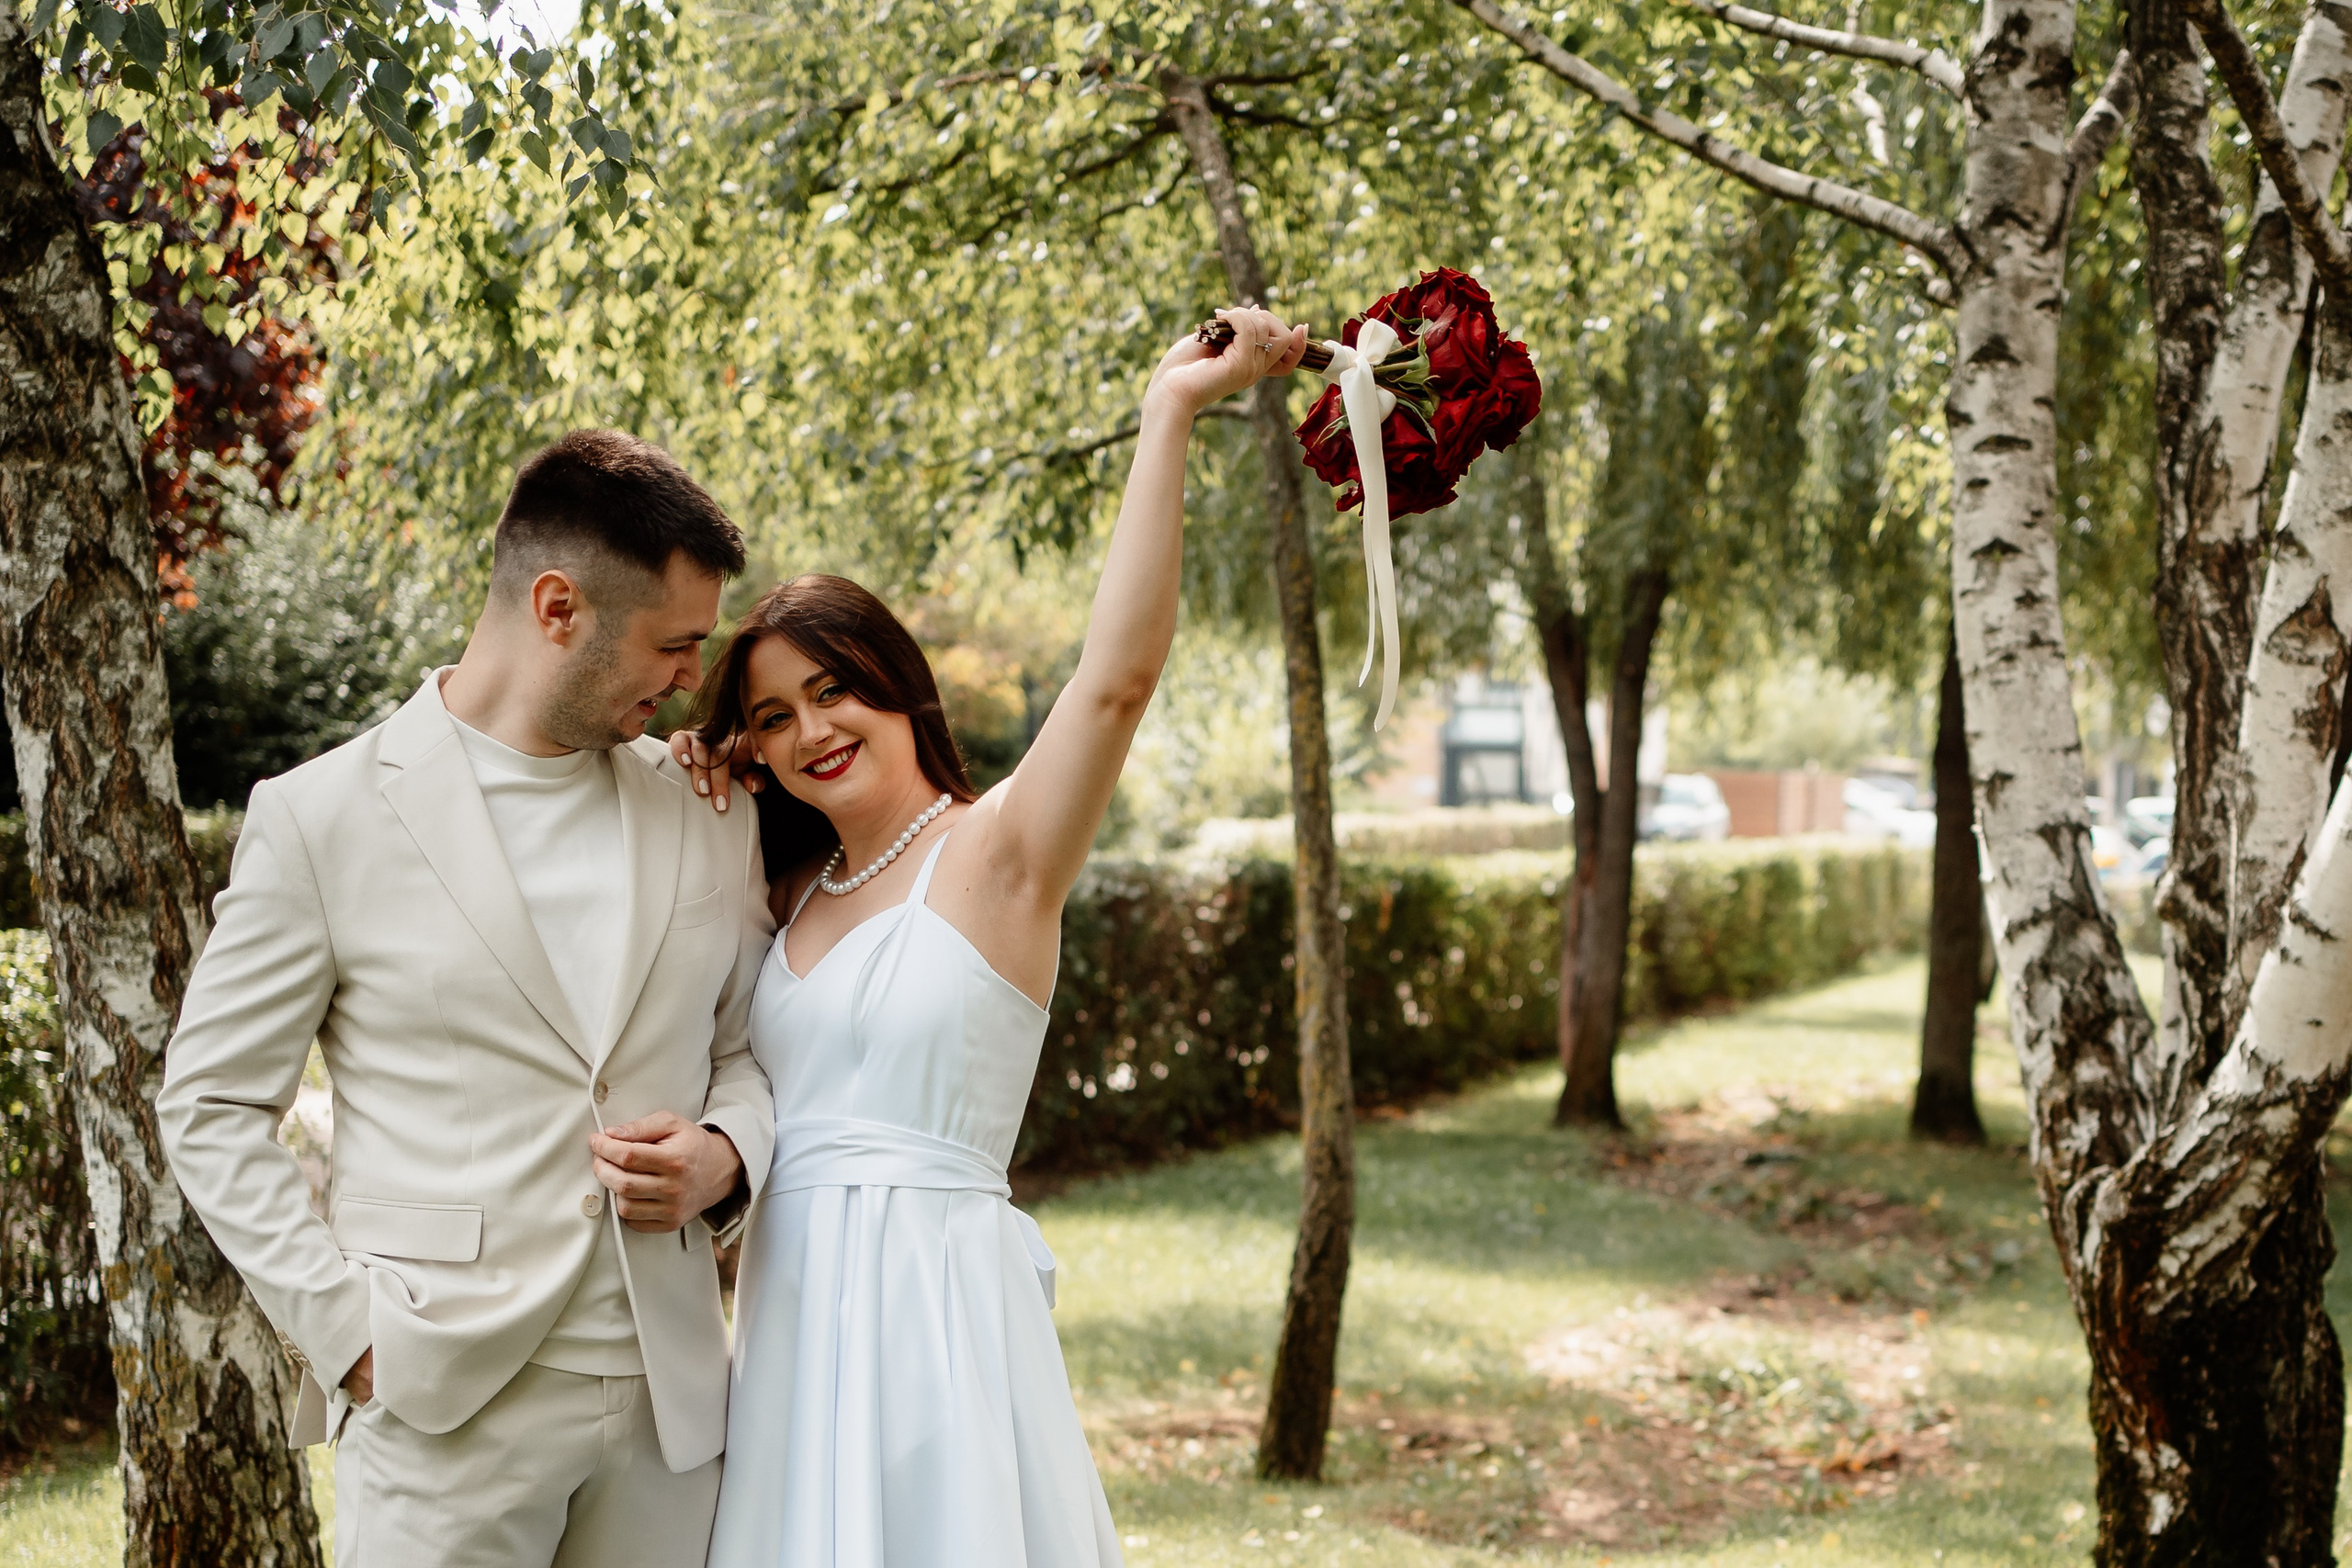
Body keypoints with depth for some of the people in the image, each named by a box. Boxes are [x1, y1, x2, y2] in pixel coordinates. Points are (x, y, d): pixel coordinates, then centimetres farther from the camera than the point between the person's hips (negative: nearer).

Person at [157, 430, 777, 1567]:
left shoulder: (708, 816, 8)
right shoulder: (322, 817, -3)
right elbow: (211, 1108, 0)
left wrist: (726, 1155, -4)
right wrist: (346, 1326, -8)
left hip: (670, 1391, 4)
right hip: (444, 1404, -3)